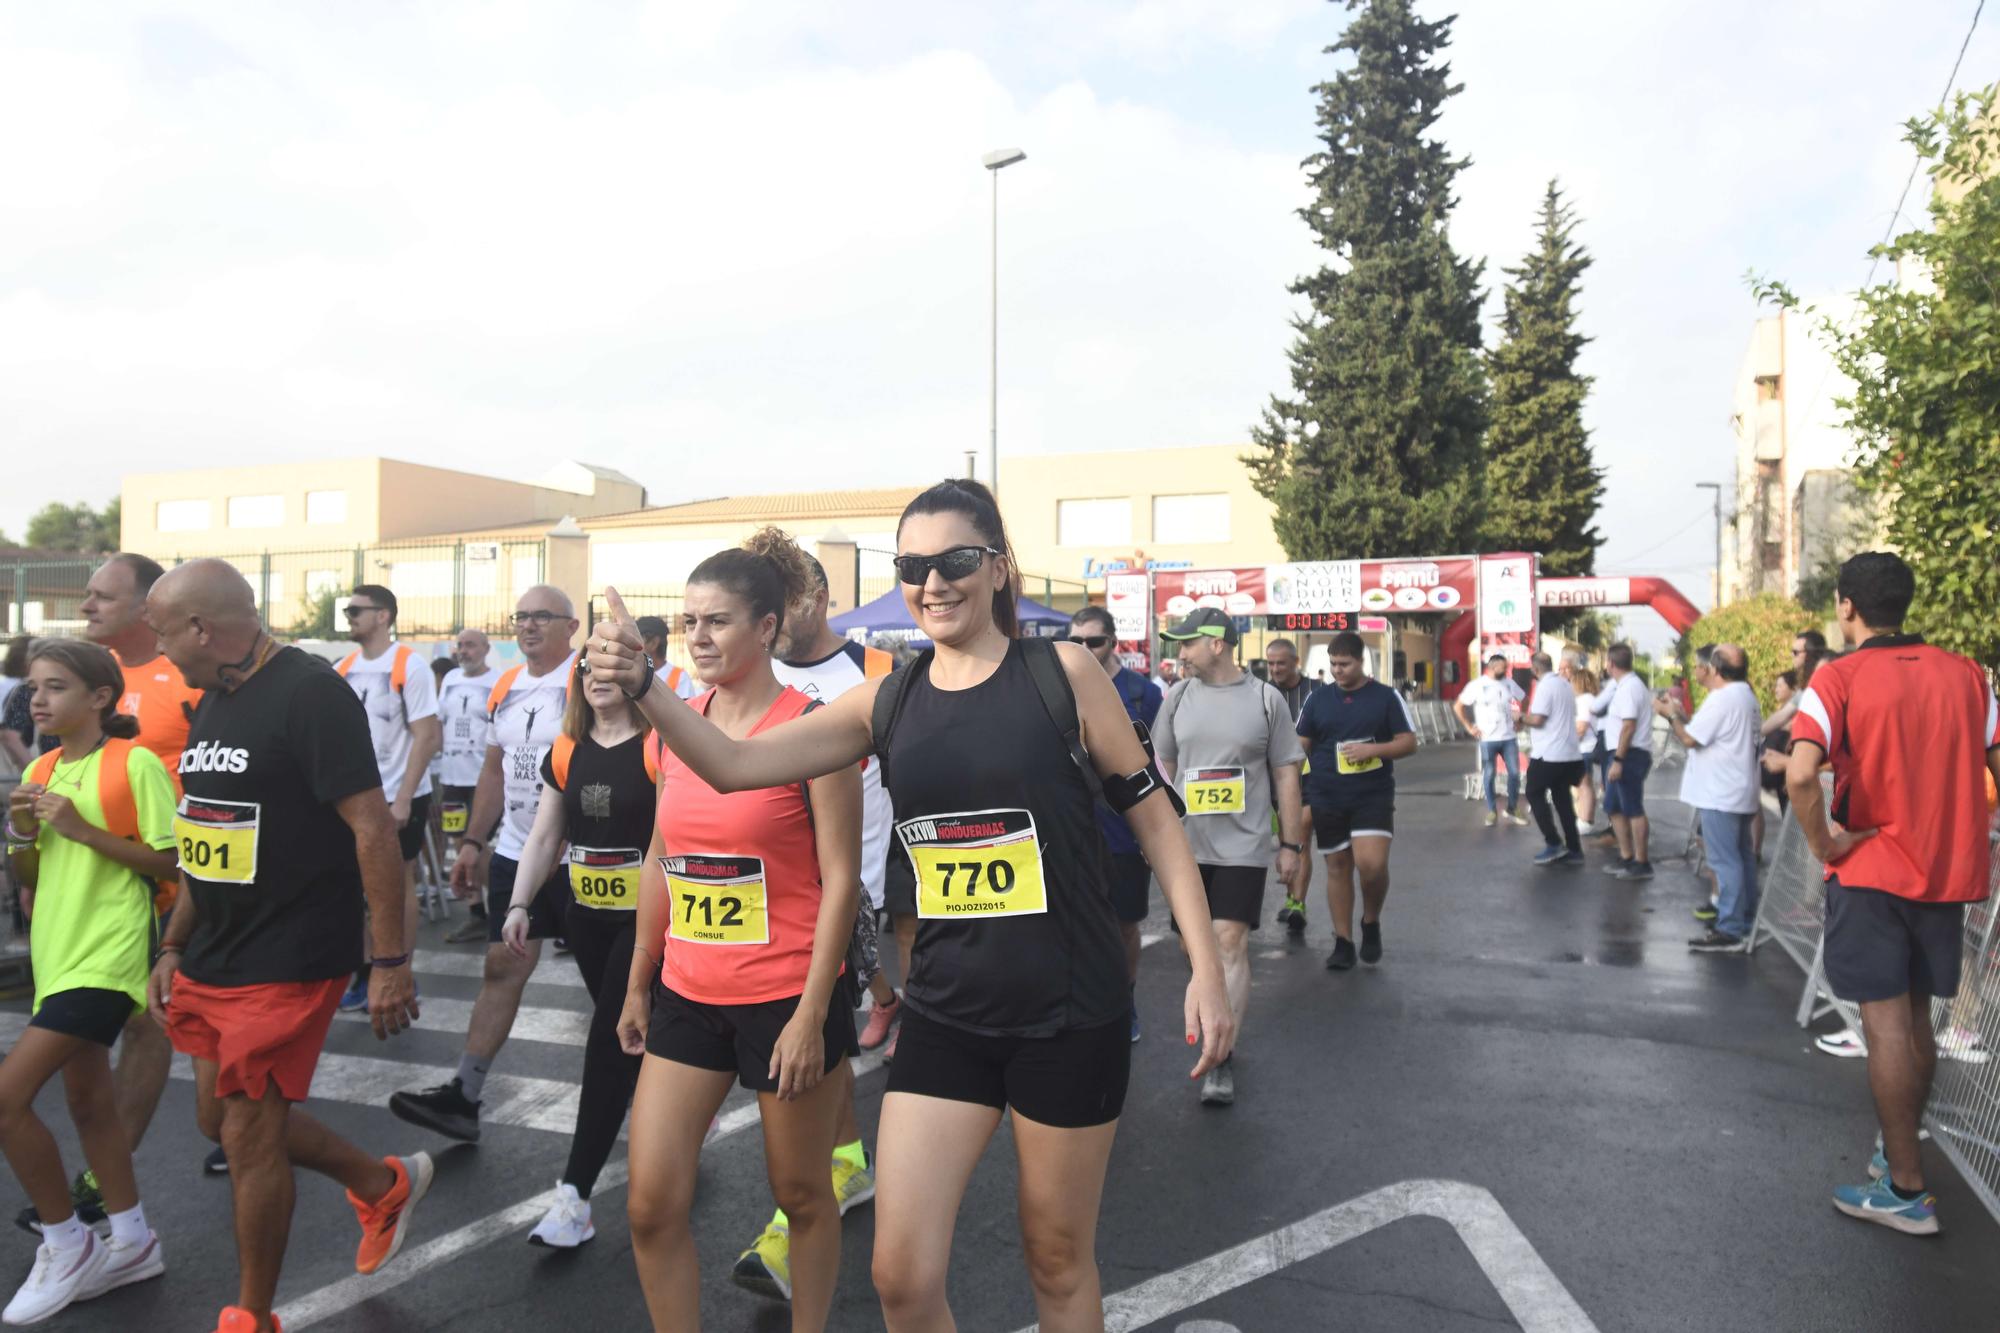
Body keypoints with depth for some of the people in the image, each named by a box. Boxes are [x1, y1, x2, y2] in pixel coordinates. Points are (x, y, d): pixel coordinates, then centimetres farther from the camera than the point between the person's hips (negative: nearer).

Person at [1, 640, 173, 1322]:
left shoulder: (135, 763, -12)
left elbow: (171, 861, -14)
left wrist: (83, 830, -19)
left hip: (104, 957, -8)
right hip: (59, 952, 8)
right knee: (87, 1100, 16)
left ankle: (66, 1243, 7)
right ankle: (131, 1241, 30)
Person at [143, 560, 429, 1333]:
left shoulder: (311, 693, -18)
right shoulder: (213, 702, 9)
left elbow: (372, 827, -21)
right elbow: (210, 841, 17)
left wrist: (390, 960, -22)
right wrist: (172, 948, 16)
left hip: (286, 965, -9)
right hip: (210, 961, 9)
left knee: (248, 1135, 1)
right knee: (220, 1118, 17)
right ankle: (385, 1185, 36)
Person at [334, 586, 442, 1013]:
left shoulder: (409, 666, -12)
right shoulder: (343, 669, 6)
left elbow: (425, 737, -14)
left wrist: (403, 798, -18)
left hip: (399, 798, -5)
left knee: (398, 885, 6)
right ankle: (364, 973, 21)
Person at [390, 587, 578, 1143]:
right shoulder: (504, 688, 10)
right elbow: (494, 771, 17)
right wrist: (472, 841, 13)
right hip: (516, 854, 6)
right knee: (502, 968, 8)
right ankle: (464, 1095, 14)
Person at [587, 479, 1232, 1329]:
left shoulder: (1062, 675, -8)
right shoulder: (884, 703, 0)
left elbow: (1152, 814, -3)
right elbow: (733, 764, -3)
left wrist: (1205, 968, -6)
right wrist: (641, 684, -20)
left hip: (1070, 1014, -2)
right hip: (943, 1017, 3)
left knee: (1058, 1259, 15)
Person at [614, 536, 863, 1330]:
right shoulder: (676, 722, 5)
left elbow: (841, 879, -13)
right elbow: (660, 861, 13)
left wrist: (811, 1015, -15)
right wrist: (637, 984, 15)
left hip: (785, 996, -5)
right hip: (687, 995, 5)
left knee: (802, 1196, 12)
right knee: (651, 1206, 7)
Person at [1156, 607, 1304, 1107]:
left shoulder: (1265, 699, -2)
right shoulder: (1178, 697, 5)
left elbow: (1285, 775, 1)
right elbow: (1162, 765, 11)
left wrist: (1292, 845, 0)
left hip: (1243, 845, -4)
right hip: (1188, 844, 4)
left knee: (1230, 942, -9)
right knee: (1194, 944, 10)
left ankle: (1223, 1058, -2)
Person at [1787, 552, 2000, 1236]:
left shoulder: (1839, 678, -13)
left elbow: (1801, 775, -27)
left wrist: (1823, 844, -13)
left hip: (1871, 872, -5)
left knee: (1886, 1026, 2)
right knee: (1916, 1021, 18)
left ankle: (1906, 1190, 8)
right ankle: (1898, 1148, 32)